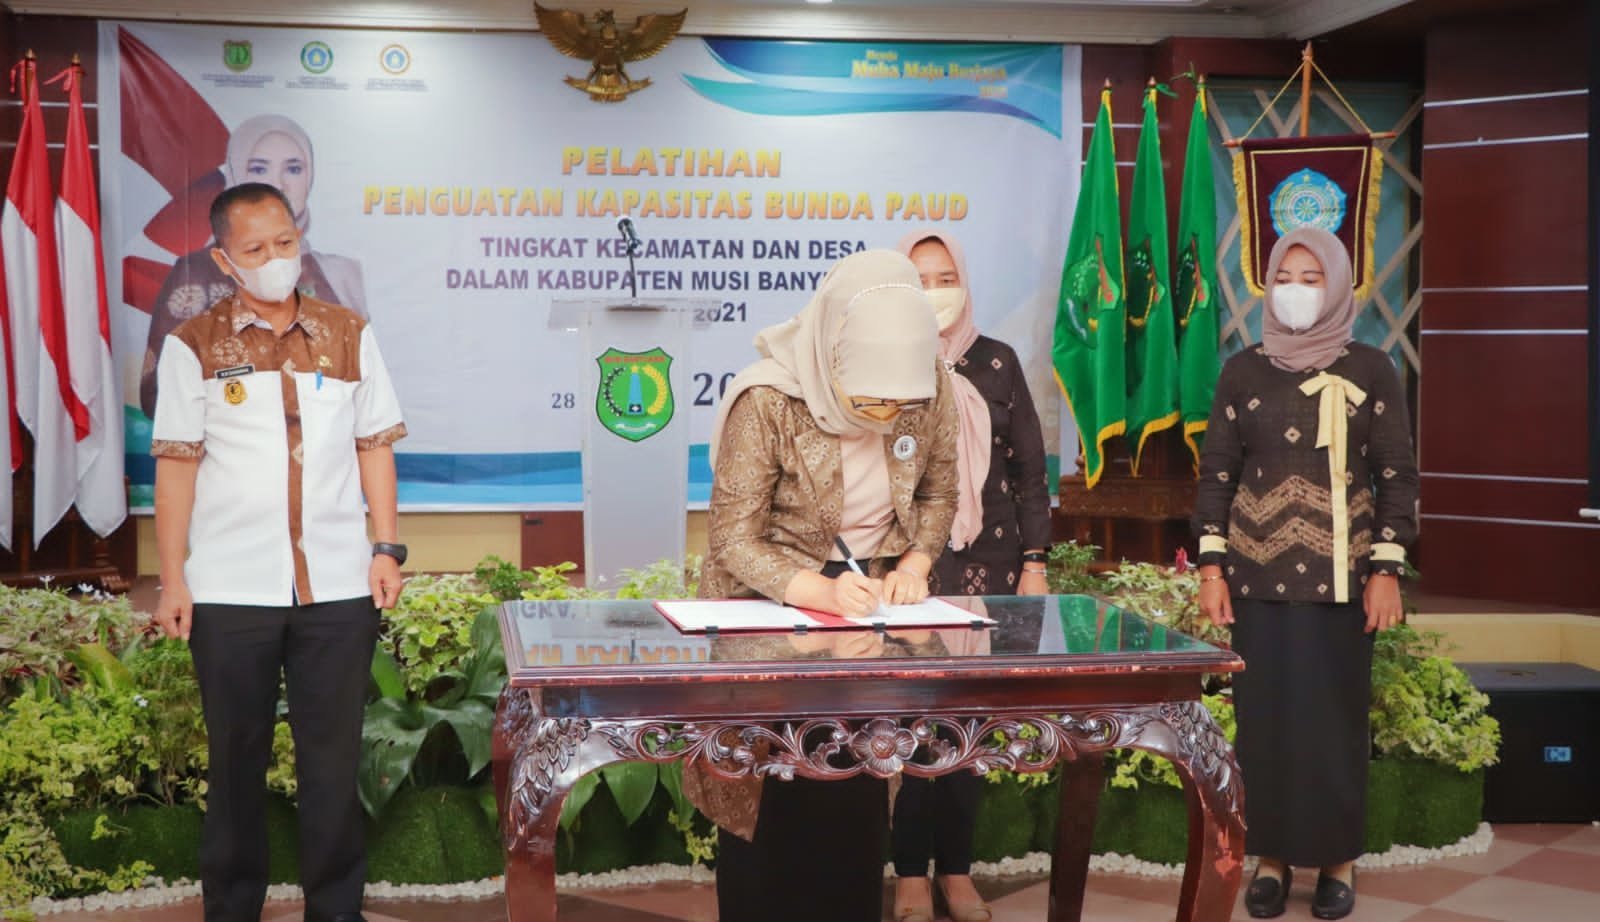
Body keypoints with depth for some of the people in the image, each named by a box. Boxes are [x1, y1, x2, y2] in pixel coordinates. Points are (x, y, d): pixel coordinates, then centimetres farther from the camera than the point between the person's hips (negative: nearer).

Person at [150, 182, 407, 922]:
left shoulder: (348, 335, 6)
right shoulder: (193, 347, 0)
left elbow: (374, 447, 8)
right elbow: (177, 466, 0)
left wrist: (387, 547, 2)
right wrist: (172, 578, -3)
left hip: (338, 584, 1)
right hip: (231, 588, -1)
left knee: (333, 752, 7)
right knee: (236, 754, 11)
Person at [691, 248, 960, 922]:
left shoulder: (929, 391, -13)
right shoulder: (768, 400, -26)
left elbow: (938, 494, 4)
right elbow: (734, 542, -21)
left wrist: (913, 567, -14)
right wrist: (819, 590, -35)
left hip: (872, 604, 3)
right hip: (772, 608, -3)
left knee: (858, 794, 4)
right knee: (769, 800, 4)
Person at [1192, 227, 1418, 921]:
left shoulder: (1370, 371, 1)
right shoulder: (1243, 371, 5)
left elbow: (1397, 475, 0)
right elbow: (1216, 472, 5)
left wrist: (1387, 569, -7)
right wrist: (1212, 568, -2)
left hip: (1339, 576, -1)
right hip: (1259, 574, 1)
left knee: (1335, 718, 3)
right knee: (1264, 716, 4)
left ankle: (1337, 860, 15)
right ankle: (1273, 856, 16)